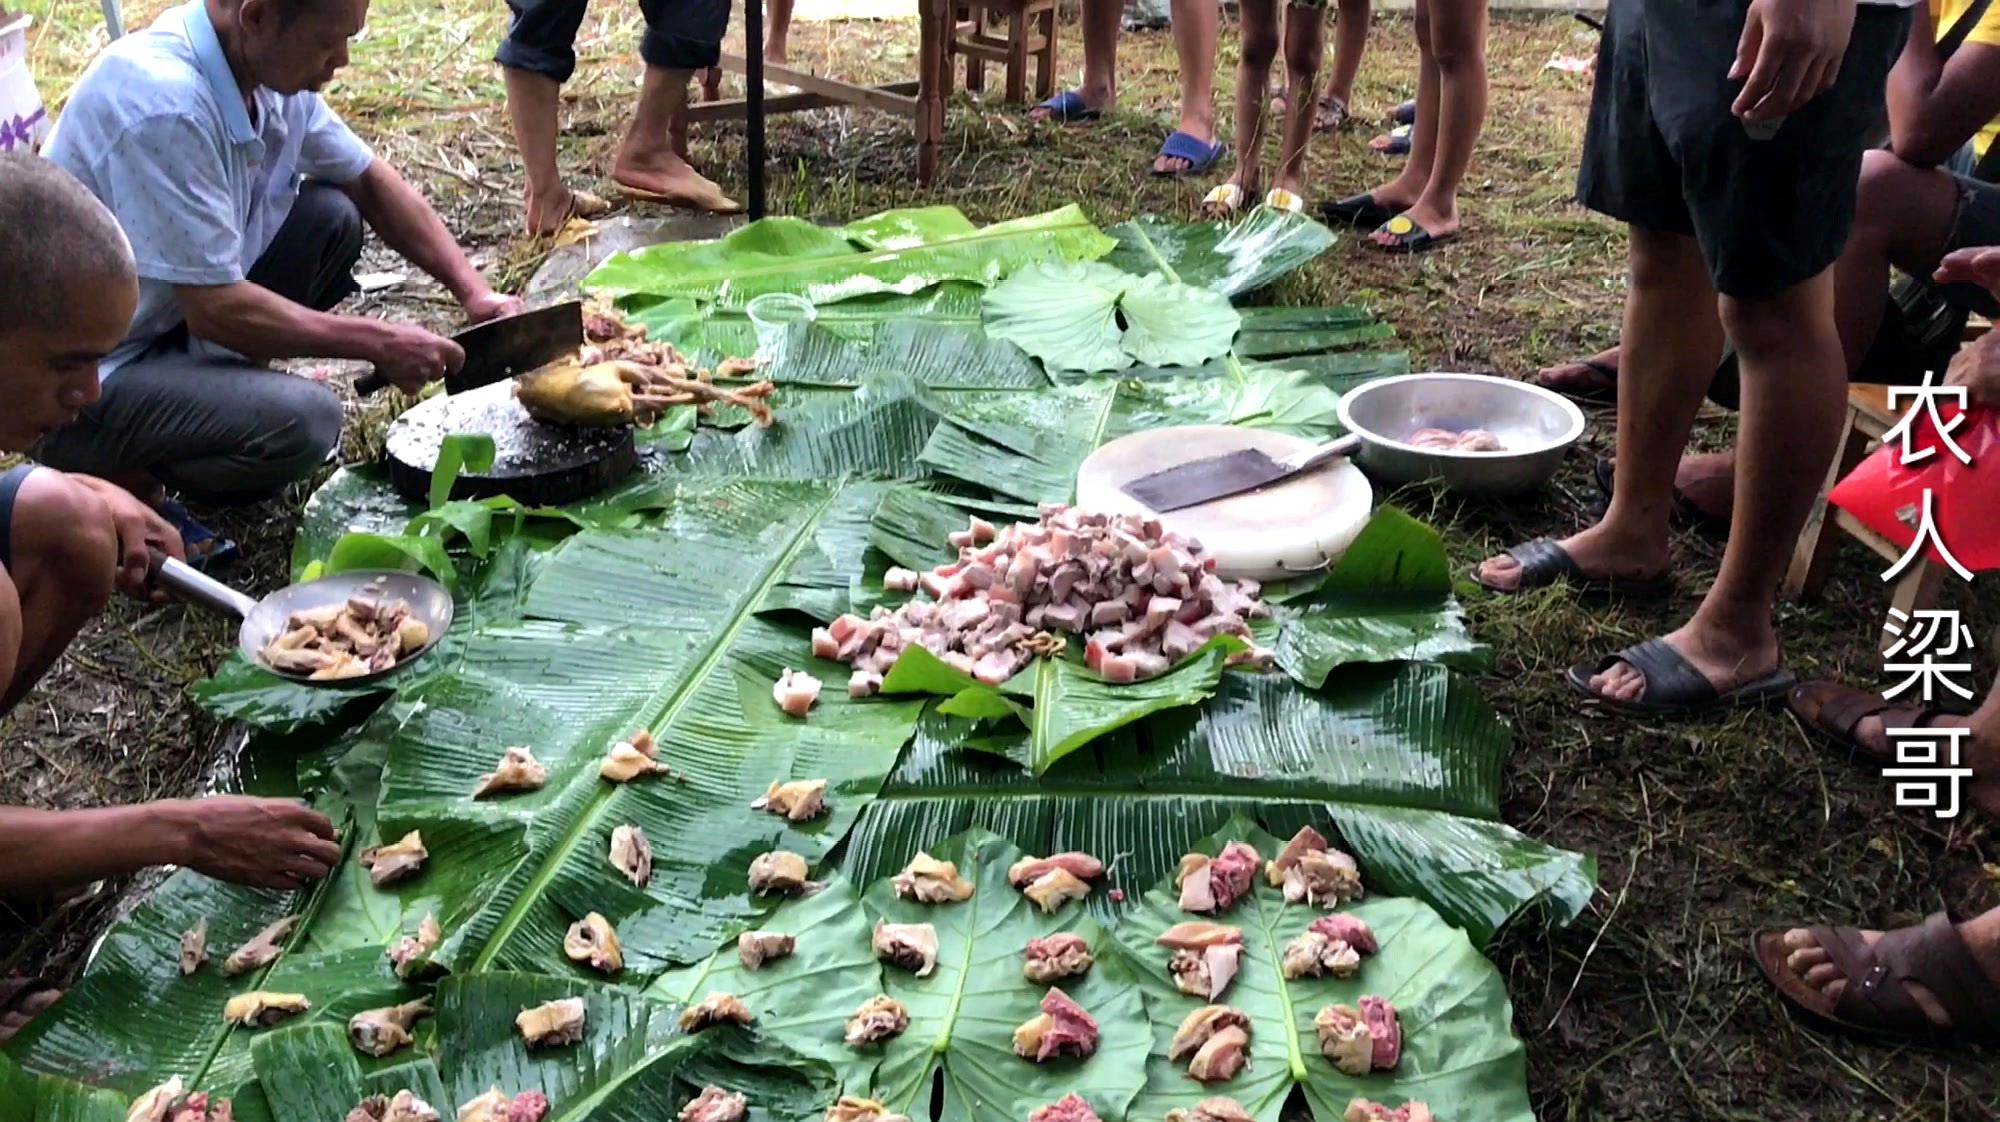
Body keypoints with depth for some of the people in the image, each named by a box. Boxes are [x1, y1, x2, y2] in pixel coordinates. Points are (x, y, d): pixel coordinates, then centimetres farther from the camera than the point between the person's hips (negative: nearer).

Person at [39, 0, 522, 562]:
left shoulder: (269, 72, -4)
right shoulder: (165, 105, -30)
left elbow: (372, 183, 9)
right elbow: (215, 309, -28)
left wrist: (474, 290, -2)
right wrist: (379, 342, -19)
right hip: (78, 382, -8)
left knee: (332, 216, 0)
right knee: (303, 423, -29)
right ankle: (112, 477, -2)